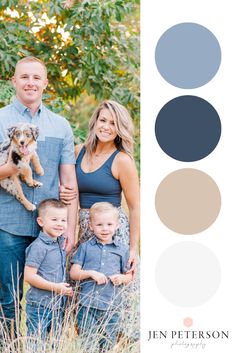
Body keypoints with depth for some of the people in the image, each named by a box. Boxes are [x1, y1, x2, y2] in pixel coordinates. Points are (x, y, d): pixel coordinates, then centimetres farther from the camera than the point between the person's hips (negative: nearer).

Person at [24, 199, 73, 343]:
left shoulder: (61, 244, 9)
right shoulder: (38, 247, -15)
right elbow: (29, 276, -19)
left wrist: (66, 288, 7)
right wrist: (55, 287, -19)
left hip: (58, 305, 8)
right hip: (39, 307, -8)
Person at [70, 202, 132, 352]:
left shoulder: (123, 249, 7)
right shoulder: (85, 247, 4)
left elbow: (129, 276, 12)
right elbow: (74, 273, 1)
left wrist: (122, 278, -10)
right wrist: (91, 273, -15)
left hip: (112, 307, 1)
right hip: (88, 306, -1)